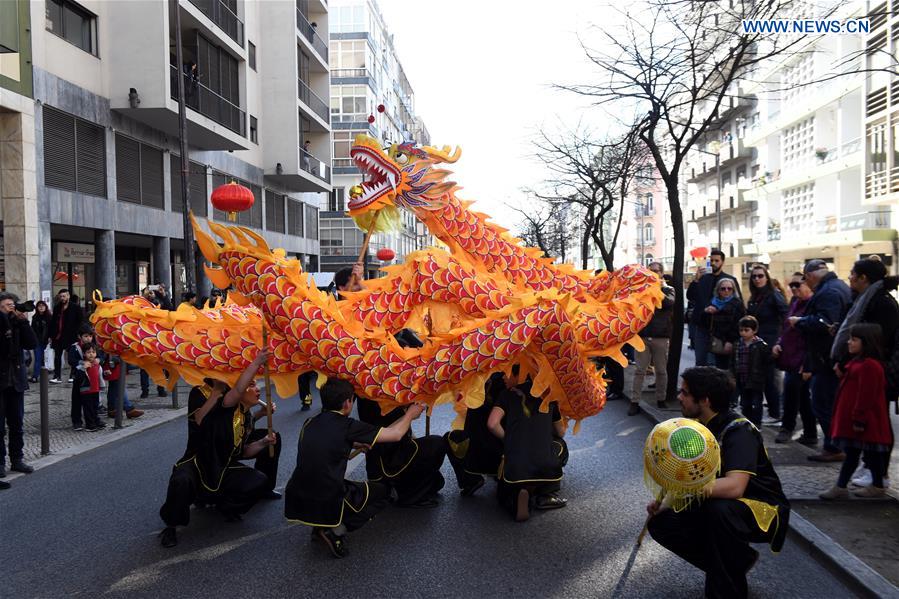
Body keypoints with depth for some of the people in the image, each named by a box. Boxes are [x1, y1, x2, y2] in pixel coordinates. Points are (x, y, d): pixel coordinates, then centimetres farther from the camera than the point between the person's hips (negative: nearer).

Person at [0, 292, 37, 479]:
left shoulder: (17, 324, 9)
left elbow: (32, 344, -3)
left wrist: (23, 321, -11)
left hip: (16, 380, 4)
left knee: (17, 424, 10)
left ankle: (17, 459, 19)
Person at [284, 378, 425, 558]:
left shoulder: (310, 422, 6)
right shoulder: (347, 426, -10)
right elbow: (395, 435, -2)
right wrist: (410, 414, 15)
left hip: (295, 502, 7)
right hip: (327, 504, -6)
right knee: (381, 492, 17)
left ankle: (320, 526, 14)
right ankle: (336, 530, 1)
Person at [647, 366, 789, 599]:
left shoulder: (739, 431, -24)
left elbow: (734, 487, -39)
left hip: (763, 511, -8)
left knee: (719, 509, -38)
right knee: (662, 523, -7)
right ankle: (737, 560, 8)